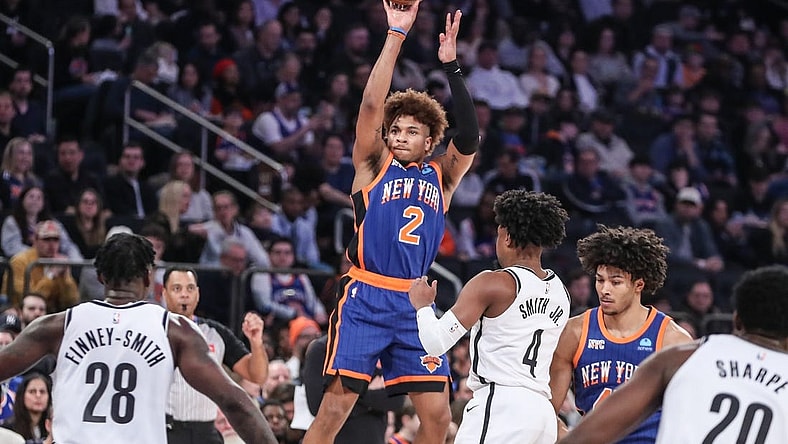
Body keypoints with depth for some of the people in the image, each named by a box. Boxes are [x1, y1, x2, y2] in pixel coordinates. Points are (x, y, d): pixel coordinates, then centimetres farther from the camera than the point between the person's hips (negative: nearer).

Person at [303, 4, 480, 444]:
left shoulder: (440, 177, 15)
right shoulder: (374, 165, 8)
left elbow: (469, 137, 0)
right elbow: (371, 104, -4)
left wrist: (452, 66, -5)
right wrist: (396, 35, -7)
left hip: (416, 306, 4)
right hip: (365, 298, -3)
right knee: (335, 408, -10)